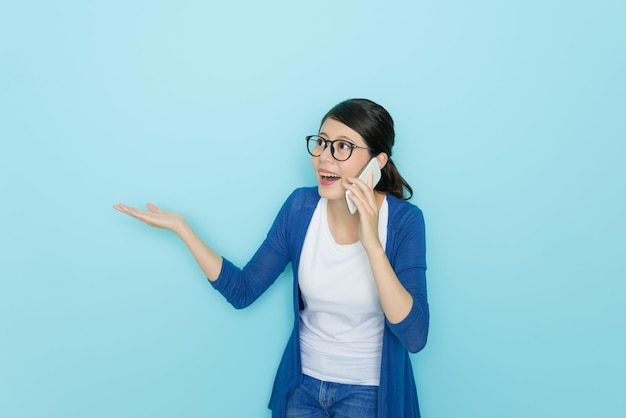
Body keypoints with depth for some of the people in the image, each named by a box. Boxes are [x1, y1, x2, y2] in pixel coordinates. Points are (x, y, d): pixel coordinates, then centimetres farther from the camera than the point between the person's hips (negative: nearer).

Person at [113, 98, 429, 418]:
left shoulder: (403, 220, -19)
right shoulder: (300, 206, -10)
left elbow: (415, 337, -27)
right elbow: (242, 291, -6)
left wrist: (371, 243, -34)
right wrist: (180, 226, -13)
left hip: (369, 391, -3)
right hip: (303, 382, 3)